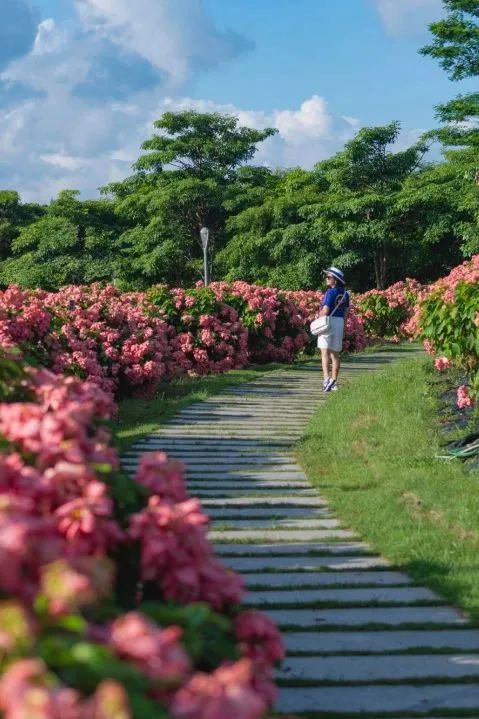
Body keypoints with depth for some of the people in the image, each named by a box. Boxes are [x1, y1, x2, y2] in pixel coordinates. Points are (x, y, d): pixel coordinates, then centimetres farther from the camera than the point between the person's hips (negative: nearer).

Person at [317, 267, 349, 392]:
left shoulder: (331, 292, -13)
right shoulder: (345, 293, 10)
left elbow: (325, 311, -18)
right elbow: (346, 312, 13)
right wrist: (343, 328, 19)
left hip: (328, 322, -7)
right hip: (340, 323, 7)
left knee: (325, 353, -9)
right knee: (335, 354, 12)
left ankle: (327, 379, -23)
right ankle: (334, 382, 14)